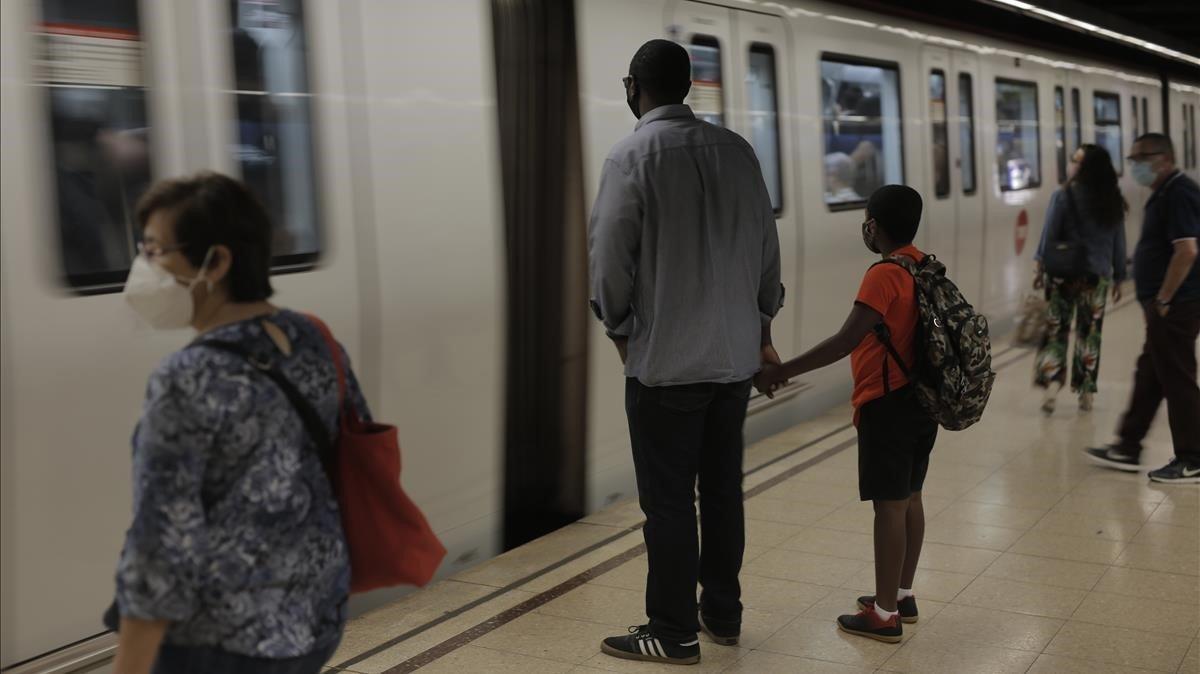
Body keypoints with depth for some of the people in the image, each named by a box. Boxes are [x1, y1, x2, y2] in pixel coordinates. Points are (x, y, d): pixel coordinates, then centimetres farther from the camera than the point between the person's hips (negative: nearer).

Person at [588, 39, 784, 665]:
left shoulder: (632, 155, -12)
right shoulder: (736, 149, 4)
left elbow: (610, 256, -11)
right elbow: (767, 245, 8)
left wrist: (620, 327, 5)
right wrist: (761, 324, 18)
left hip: (665, 360, -6)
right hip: (736, 355, 6)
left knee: (668, 501, 4)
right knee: (723, 490, 15)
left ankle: (674, 632, 13)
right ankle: (723, 613, 27)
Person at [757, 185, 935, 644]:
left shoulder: (883, 275, -20)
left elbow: (846, 341, -28)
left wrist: (782, 371, -26)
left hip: (887, 406, -9)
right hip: (920, 400, 9)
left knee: (889, 505, -2)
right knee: (909, 499, 16)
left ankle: (885, 614, 6)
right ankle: (902, 595, 29)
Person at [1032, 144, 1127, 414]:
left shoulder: (1063, 196, -8)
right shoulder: (1113, 201, 2)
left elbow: (1049, 234, -8)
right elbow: (1119, 243, 7)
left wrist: (1041, 267, -1)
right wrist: (1118, 278, 14)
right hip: (1098, 276, 3)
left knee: (1056, 329, 6)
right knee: (1090, 332, 10)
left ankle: (1052, 380, -9)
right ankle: (1086, 391, 15)